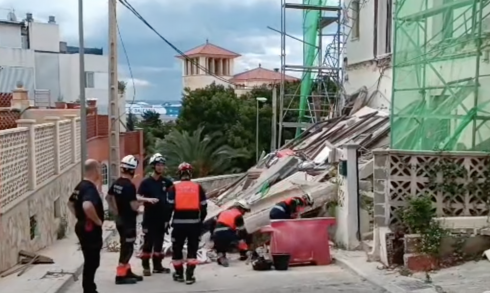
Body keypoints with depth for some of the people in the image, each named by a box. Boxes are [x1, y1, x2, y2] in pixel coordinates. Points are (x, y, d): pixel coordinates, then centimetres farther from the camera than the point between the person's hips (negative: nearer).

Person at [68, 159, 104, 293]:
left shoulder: (81, 185, 10)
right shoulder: (90, 188, -21)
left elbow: (71, 203, 24)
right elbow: (87, 206, -39)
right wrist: (97, 220, -25)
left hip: (82, 226, 10)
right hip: (90, 229, -10)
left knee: (90, 261, 19)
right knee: (91, 262, -2)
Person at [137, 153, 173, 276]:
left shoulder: (166, 182, 6)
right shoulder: (146, 182, -7)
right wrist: (149, 199, -28)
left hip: (162, 217, 5)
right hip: (150, 217, -5)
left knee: (159, 242, 11)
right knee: (148, 242, -2)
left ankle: (157, 266, 19)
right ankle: (146, 267, 5)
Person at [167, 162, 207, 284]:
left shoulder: (174, 188, -1)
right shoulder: (198, 187, 3)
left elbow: (169, 207, -3)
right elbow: (204, 208, 5)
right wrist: (200, 221, 18)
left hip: (179, 223, -1)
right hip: (194, 223, 1)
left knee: (177, 249, 15)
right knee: (192, 249, 8)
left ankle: (179, 274, 22)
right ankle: (189, 275, 2)